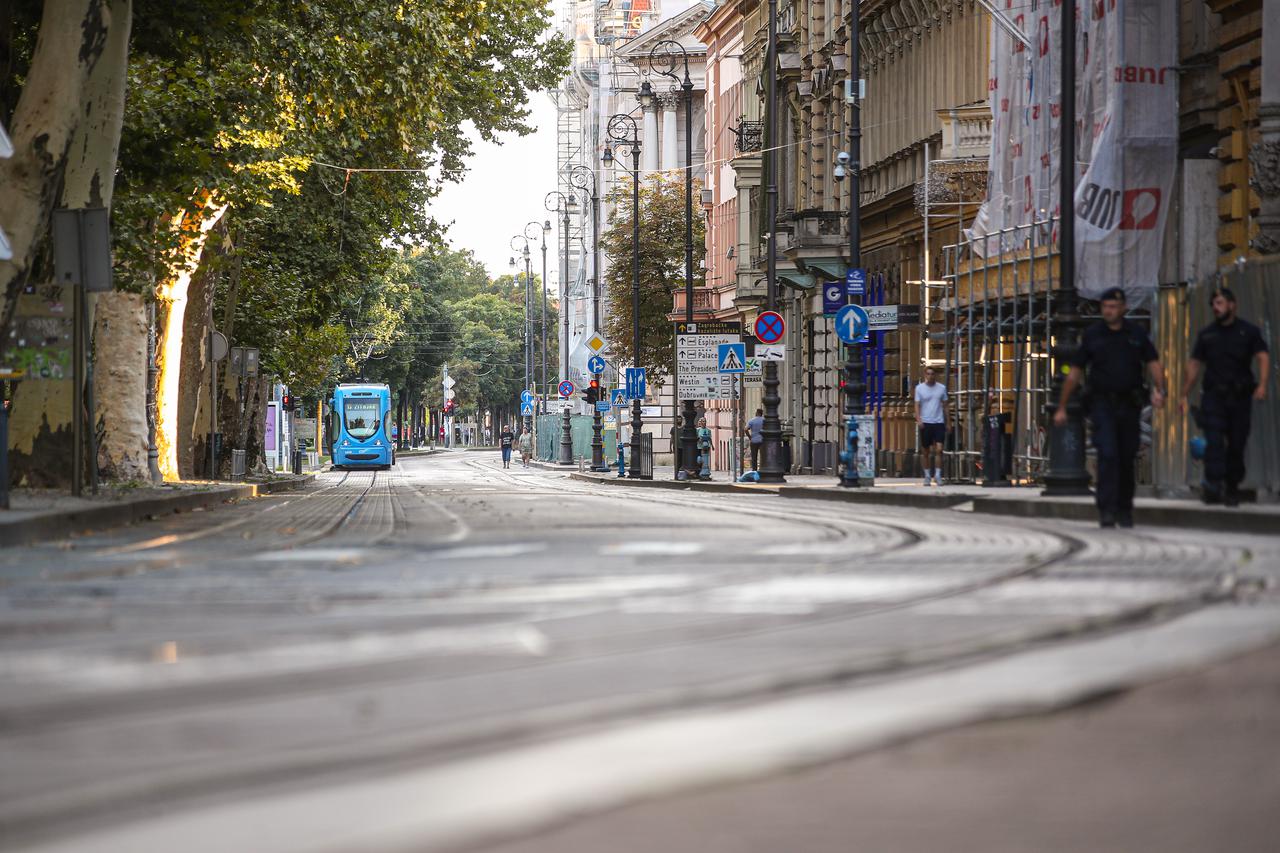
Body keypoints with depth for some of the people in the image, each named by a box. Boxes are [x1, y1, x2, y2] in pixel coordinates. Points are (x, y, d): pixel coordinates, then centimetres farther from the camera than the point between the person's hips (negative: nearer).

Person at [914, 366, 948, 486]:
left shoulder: (942, 388, 7)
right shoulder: (919, 388, 3)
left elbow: (944, 406, 12)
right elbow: (917, 405, 0)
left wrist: (947, 422, 11)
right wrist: (918, 420, -14)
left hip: (939, 422, 0)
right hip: (925, 422, 0)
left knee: (939, 449, -11)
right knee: (925, 451, 6)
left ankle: (937, 475, -8)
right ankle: (927, 475, 17)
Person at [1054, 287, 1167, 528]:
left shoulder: (1136, 334, 7)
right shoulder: (1092, 335, 3)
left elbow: (1153, 363, 4)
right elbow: (1075, 373, 5)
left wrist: (1159, 390, -16)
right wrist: (1062, 407, 4)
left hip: (1130, 404, 2)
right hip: (1102, 402, -2)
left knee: (1126, 458, 8)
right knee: (1107, 454, -16)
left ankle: (1124, 509, 23)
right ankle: (1107, 510, -17)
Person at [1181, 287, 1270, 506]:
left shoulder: (1249, 331, 5)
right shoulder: (1206, 334, 12)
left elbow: (1263, 357, -4)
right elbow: (1195, 365, 14)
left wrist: (1262, 385, -21)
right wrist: (1185, 394, 8)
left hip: (1240, 396, 0)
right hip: (1214, 395, 0)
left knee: (1237, 444, 3)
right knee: (1214, 442, -14)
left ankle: (1232, 489, 15)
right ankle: (1213, 486, -21)